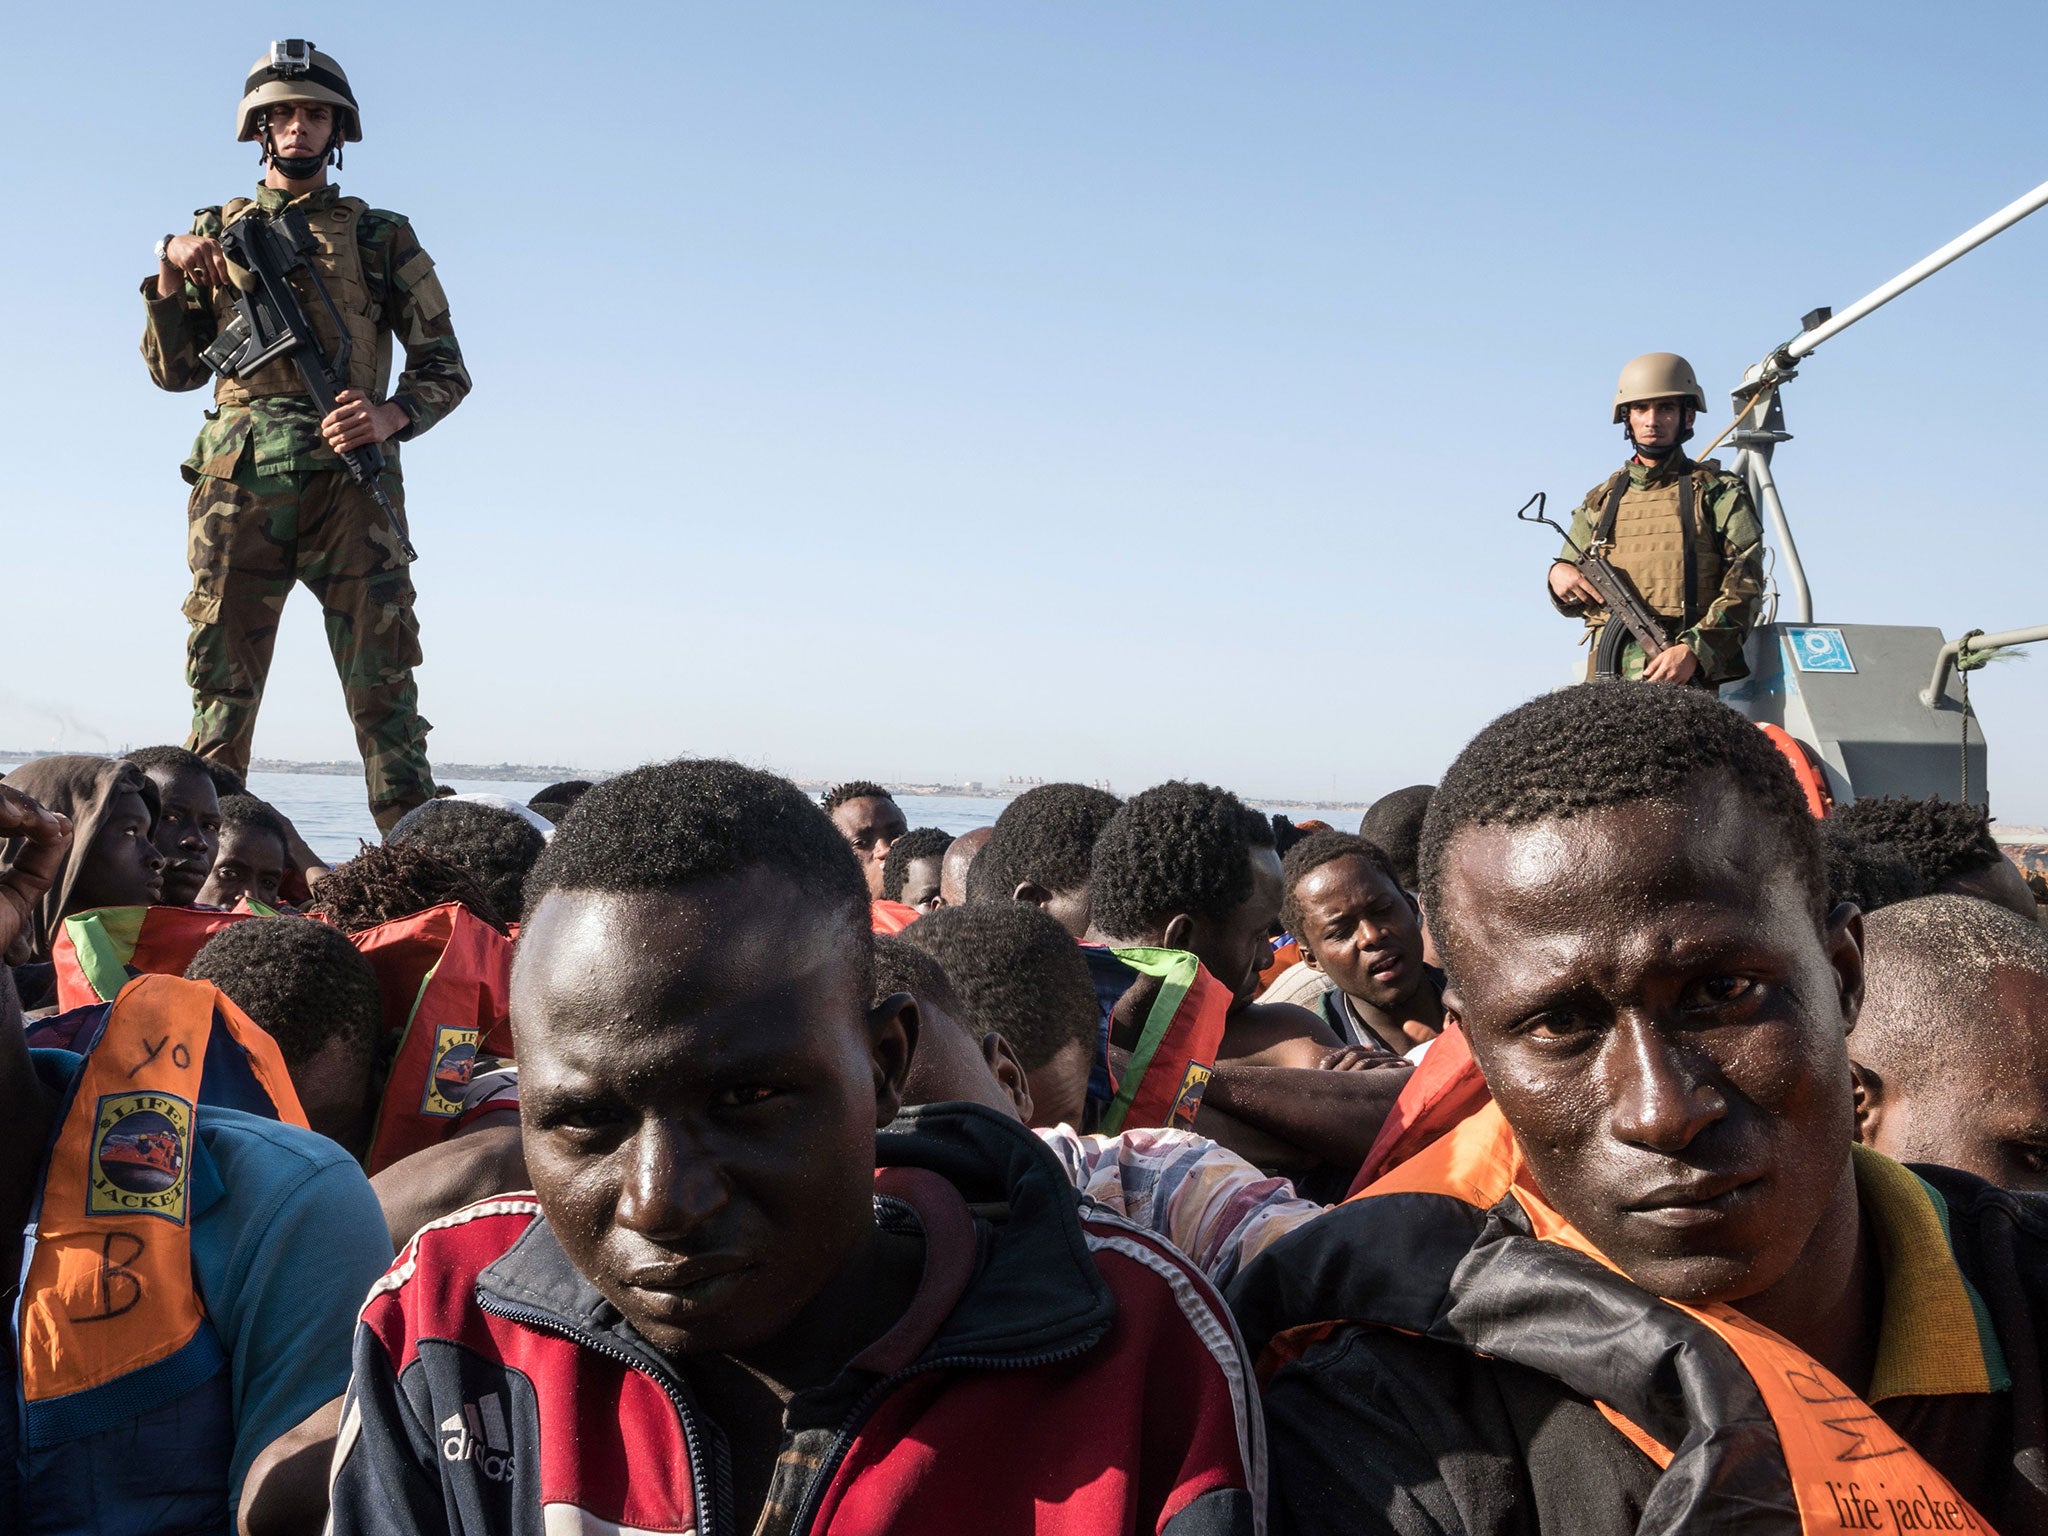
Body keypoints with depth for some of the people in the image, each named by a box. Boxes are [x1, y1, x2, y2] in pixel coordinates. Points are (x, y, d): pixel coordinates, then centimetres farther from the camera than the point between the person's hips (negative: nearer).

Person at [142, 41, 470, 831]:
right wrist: (170, 276, 0)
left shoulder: (382, 237, 14)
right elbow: (175, 371, 16)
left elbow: (445, 368, 9)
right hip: (239, 480, 2)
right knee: (221, 683, 1)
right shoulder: (215, 232, 19)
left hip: (352, 481, -2)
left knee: (384, 684, -6)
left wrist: (389, 416, -11)